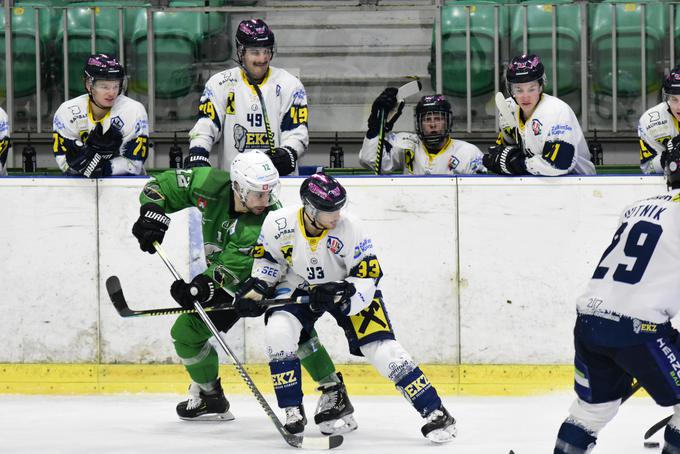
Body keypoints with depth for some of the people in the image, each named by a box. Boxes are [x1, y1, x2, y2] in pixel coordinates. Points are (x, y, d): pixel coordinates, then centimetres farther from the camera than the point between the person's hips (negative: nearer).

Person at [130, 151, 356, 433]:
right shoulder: (211, 186, -23)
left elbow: (232, 269, -38)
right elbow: (163, 185, -10)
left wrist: (203, 284, -50)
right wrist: (152, 213, -27)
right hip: (227, 283, 5)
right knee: (185, 333, 3)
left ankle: (333, 391, -18)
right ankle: (210, 397, 24)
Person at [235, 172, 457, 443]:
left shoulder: (349, 228, -28)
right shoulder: (278, 225, -23)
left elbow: (368, 277, -22)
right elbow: (268, 258, 0)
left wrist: (340, 293, -37)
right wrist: (256, 287, -13)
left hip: (346, 289, -2)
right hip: (298, 287, 2)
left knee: (381, 348, -15)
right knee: (277, 331, -25)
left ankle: (434, 412, -9)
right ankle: (294, 411, -10)